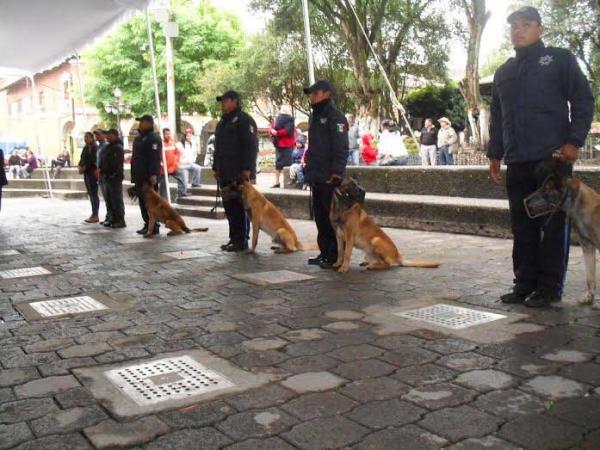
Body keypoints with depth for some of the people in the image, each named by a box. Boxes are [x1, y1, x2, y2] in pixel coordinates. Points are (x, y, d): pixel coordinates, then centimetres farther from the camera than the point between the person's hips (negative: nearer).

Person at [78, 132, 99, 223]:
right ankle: (93, 214, 15)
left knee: (94, 194, -6)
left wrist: (84, 167, -14)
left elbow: (93, 161, -16)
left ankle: (95, 216, -4)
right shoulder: (85, 148, 15)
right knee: (90, 194, 10)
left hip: (92, 173, -8)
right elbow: (82, 159, 16)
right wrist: (80, 166, -2)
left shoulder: (94, 148, -9)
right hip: (86, 173, 8)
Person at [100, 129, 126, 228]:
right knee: (109, 200, 14)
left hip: (115, 178, -10)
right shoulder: (109, 147, 18)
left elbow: (117, 164, -20)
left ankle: (120, 221, -4)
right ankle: (114, 219, 21)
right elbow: (104, 161, 24)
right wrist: (101, 169, 12)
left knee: (117, 200, -7)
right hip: (107, 177, 10)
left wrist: (113, 174, -22)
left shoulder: (118, 148, -12)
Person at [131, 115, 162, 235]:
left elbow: (156, 158, -20)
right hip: (139, 176, 10)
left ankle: (154, 226, -3)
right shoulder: (138, 138, 20)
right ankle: (147, 224, 18)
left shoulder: (154, 138, -11)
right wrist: (134, 175, 22)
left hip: (149, 177, -10)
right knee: (142, 201, 11)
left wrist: (153, 174, -27)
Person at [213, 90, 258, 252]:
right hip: (225, 173, 9)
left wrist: (247, 169, -21)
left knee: (239, 207, -7)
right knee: (229, 207, 10)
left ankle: (242, 241, -2)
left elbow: (251, 146, -15)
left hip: (239, 173, -9)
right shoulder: (223, 122, 22)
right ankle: (234, 238, 18)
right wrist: (216, 167, 21)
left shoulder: (244, 120, -7)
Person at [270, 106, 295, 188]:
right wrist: (272, 131, -10)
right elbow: (272, 129, 6)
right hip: (278, 144, 5)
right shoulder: (276, 119, 8)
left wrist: (277, 132, -13)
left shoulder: (289, 121, -3)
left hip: (287, 145, -5)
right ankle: (277, 182, 13)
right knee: (278, 163, 8)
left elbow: (288, 131, -14)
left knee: (287, 164, -5)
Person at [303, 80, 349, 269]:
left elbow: (341, 148, -16)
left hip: (329, 177, -9)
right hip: (316, 176, 9)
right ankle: (324, 252, 20)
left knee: (331, 216, -6)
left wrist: (336, 172, -22)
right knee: (319, 215, 12)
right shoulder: (315, 116, 19)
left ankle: (335, 255, 0)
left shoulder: (335, 116, -9)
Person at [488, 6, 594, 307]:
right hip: (517, 162, 5)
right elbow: (496, 117, 23)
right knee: (523, 226, 5)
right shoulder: (503, 72, 21)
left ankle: (550, 286, 3)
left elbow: (583, 101, 2)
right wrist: (495, 154, 16)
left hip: (553, 158, -4)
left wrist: (574, 141, -9)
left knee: (553, 224, -2)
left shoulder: (560, 59, 7)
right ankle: (525, 283, 12)